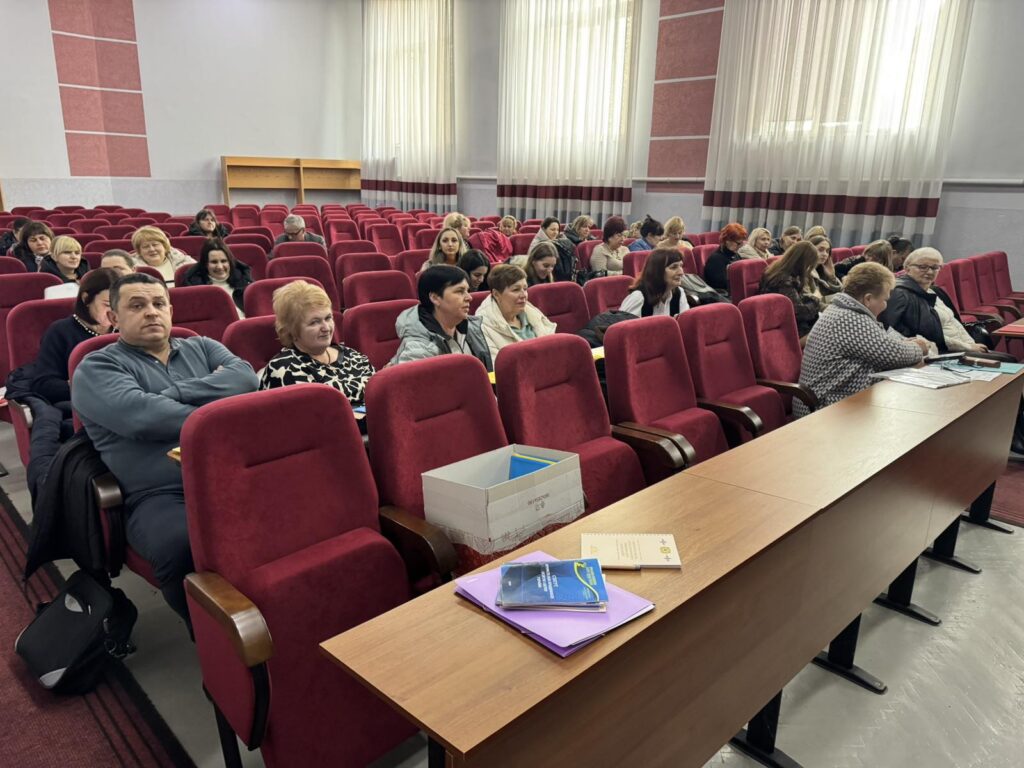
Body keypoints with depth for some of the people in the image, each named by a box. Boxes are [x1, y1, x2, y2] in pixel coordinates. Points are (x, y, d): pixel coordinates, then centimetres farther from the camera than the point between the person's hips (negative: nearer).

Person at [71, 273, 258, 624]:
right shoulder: (96, 367, 10)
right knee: (186, 547, -37)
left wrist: (173, 393, -5)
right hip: (162, 496, -3)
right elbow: (140, 416, -11)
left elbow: (244, 378, 2)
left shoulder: (200, 347, 23)